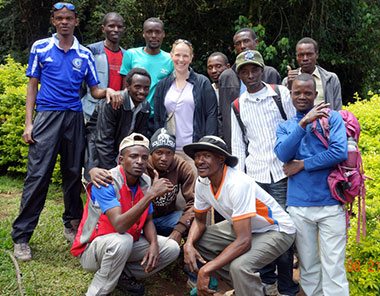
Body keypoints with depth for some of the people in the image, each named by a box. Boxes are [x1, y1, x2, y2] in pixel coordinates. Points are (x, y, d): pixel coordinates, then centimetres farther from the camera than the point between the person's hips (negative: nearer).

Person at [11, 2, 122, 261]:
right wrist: (29, 122, -1)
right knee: (38, 176, -7)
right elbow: (33, 85, 7)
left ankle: (72, 223, 26)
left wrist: (108, 91, -14)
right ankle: (21, 236, -1)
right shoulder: (40, 48, 6)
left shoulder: (85, 54, 10)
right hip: (47, 115, -2)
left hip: (74, 118, 3)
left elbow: (94, 90, 10)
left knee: (74, 174, 8)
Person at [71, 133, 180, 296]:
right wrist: (151, 194, -42)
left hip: (126, 244, 7)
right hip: (92, 248, -6)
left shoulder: (146, 182, -6)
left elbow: (148, 221, 3)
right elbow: (119, 225, -38)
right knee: (122, 241, -38)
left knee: (172, 248, -5)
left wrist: (154, 244, -18)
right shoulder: (106, 182, -26)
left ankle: (123, 274, 7)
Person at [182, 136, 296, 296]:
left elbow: (244, 241, -35)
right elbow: (199, 220, 7)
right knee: (195, 242, 1)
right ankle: (244, 283, 11)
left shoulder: (238, 184, -33)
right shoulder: (201, 182, -9)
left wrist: (206, 270, -34)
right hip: (242, 227, 9)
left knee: (239, 266, -34)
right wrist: (188, 245, -14)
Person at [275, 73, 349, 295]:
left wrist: (302, 165, -7)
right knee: (308, 266, 12)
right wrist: (303, 123, -19)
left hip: (331, 203, -2)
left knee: (333, 268, 1)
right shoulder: (285, 126, 10)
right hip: (298, 205, 3)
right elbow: (283, 155, -9)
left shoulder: (333, 117, 2)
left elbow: (340, 152, -13)